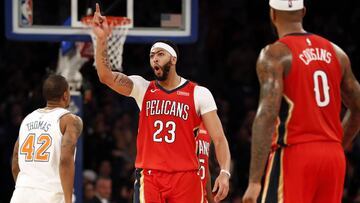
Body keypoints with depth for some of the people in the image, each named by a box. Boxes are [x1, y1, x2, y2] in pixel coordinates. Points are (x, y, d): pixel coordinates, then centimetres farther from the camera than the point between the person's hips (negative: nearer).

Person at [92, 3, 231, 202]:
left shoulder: (199, 94, 1)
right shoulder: (142, 89, 8)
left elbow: (218, 138, -2)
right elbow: (106, 76, -7)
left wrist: (224, 172, -16)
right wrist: (101, 38, -20)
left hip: (185, 177, -1)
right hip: (149, 177, 1)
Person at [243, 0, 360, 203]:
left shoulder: (275, 54, -7)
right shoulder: (335, 52, 12)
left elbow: (267, 115, -17)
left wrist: (254, 180, -20)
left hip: (293, 155, -6)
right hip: (334, 157, 6)